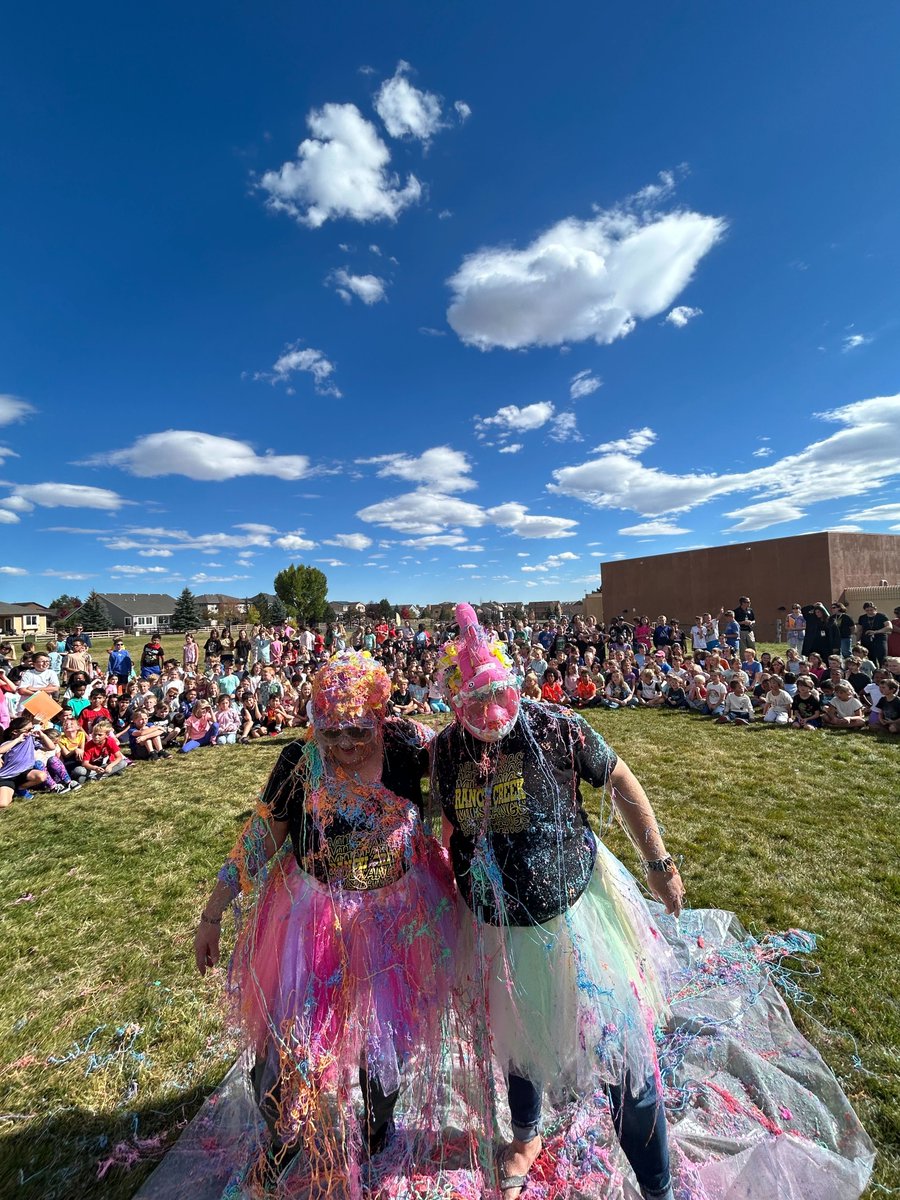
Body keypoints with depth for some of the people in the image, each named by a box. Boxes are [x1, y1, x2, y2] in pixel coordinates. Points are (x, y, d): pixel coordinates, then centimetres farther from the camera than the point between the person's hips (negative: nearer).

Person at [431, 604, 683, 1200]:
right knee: (517, 1043, 27)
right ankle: (527, 1136, 60)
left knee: (622, 1050, 11)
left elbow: (622, 784, -8)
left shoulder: (556, 726, -21)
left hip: (577, 911, -3)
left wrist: (660, 864, -3)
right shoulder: (446, 750, -13)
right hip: (499, 928, 4)